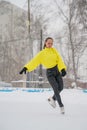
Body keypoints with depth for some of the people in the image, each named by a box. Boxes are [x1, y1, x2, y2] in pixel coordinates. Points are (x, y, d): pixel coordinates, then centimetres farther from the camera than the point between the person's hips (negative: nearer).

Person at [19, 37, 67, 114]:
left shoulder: (54, 50, 4)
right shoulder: (41, 54, -3)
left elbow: (59, 60, -5)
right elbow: (34, 61, -11)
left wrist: (63, 69, -20)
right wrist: (26, 68, -26)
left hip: (57, 71, 3)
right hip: (50, 73, -3)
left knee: (60, 87, -2)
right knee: (56, 89, -13)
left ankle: (53, 99, 24)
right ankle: (61, 106, -4)